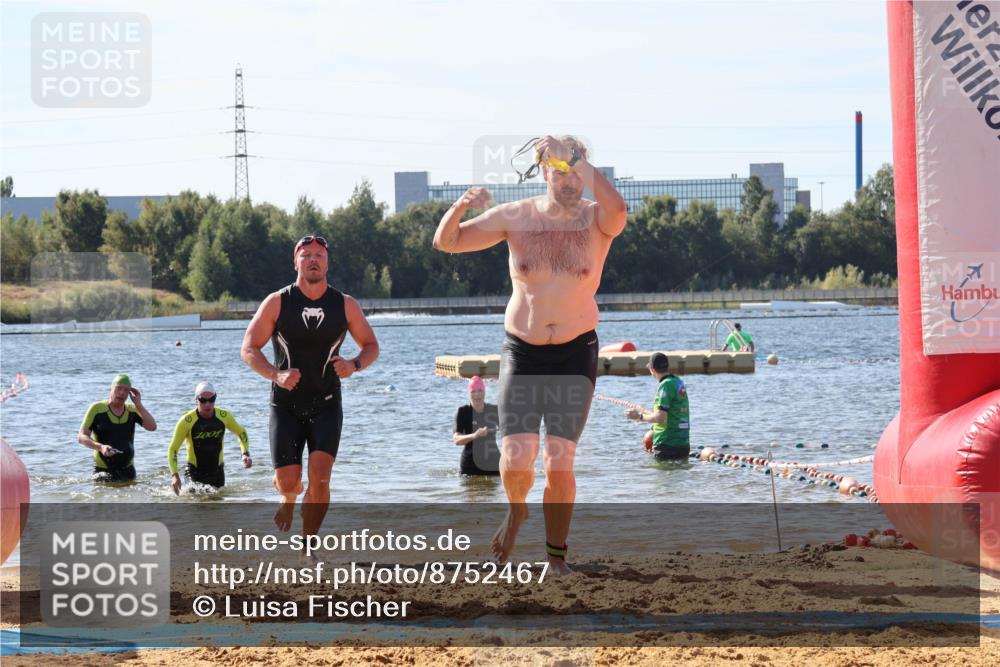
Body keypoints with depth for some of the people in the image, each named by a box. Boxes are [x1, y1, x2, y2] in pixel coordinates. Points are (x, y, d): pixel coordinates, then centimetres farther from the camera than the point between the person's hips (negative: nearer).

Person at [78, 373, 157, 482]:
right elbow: (81, 437, -7)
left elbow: (152, 427, -6)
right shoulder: (97, 409, -5)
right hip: (103, 470, -4)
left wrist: (138, 404, -10)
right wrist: (100, 447, -25)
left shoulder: (132, 410, 6)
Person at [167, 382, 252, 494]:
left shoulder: (224, 416, -8)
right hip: (194, 471, -3)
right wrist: (174, 475, -22)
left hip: (217, 471, 3)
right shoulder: (187, 421, -17)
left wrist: (245, 454, -5)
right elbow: (173, 449, -11)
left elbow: (241, 433, 12)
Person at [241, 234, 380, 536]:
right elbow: (249, 349, -2)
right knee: (288, 482, -4)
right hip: (285, 406, 0)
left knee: (320, 479, -16)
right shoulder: (277, 303, -3)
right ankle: (289, 499, 36)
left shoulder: (345, 305, 1)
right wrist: (276, 375, -20)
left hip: (326, 406, 0)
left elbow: (371, 346, 11)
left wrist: (354, 365, -12)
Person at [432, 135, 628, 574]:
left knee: (559, 464, -7)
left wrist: (573, 157, -33)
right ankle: (516, 510, 22)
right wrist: (461, 206, -23)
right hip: (522, 352, 1)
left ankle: (556, 556, 10)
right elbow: (445, 242, -2)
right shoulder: (516, 217, -4)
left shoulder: (597, 220, -8)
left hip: (576, 356, -1)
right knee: (516, 459, -13)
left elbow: (618, 208, -34)